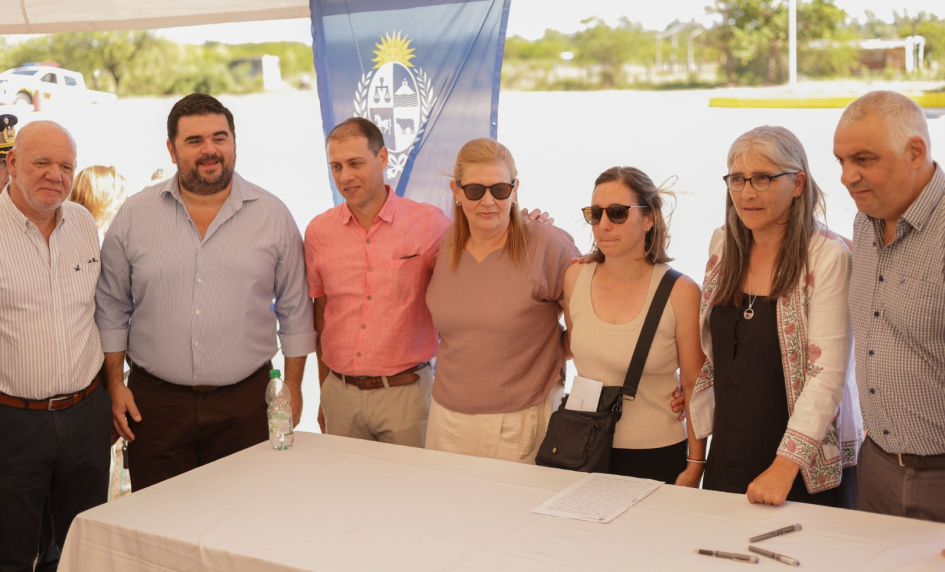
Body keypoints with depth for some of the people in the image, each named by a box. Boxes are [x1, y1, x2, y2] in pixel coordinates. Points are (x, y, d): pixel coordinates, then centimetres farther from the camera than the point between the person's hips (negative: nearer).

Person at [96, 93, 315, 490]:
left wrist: (293, 386, 6)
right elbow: (111, 308, 8)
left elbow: (294, 309, 7)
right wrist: (115, 384, 3)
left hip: (245, 402, 0)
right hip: (156, 402, 1)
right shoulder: (134, 216, 3)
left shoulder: (273, 216, 3)